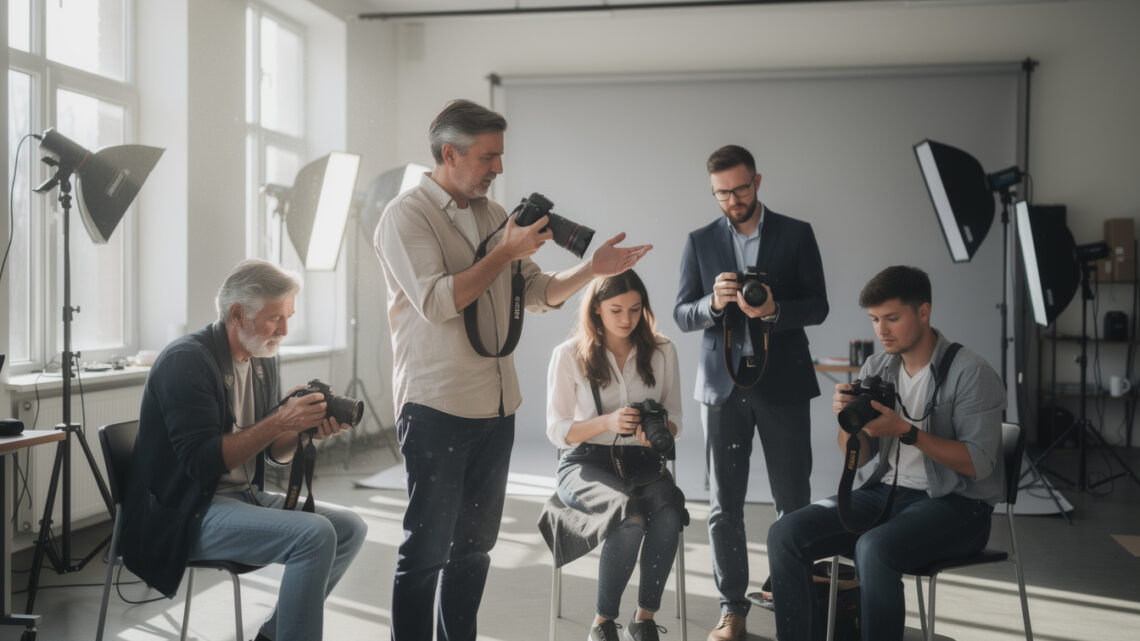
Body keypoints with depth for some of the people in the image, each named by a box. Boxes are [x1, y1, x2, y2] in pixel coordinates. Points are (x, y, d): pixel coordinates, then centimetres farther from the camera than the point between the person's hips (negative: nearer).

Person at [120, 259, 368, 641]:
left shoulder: (262, 360, 8)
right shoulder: (186, 361, -17)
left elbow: (276, 452, 12)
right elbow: (202, 461, -24)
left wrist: (305, 430, -9)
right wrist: (280, 422, -27)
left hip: (245, 497, 9)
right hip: (186, 515, -9)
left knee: (351, 528, -1)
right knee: (315, 535, -26)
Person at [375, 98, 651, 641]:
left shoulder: (493, 214, 14)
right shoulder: (406, 215, -8)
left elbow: (536, 293, 16)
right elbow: (437, 301, -19)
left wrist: (591, 269, 1)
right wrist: (506, 251, -17)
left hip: (495, 407, 7)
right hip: (436, 408, -7)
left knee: (475, 544, 15)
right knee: (427, 550, 0)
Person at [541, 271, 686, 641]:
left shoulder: (662, 352, 7)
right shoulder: (569, 356, -2)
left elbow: (674, 417, 11)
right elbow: (557, 431, -3)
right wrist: (608, 421, -20)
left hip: (643, 462, 3)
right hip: (587, 462, -3)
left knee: (668, 516, -32)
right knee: (632, 517, -34)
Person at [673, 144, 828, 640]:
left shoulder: (796, 235, 4)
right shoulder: (700, 242, 8)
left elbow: (817, 307, 0)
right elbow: (682, 315, 5)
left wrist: (774, 310, -19)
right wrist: (713, 303, -17)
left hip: (783, 383, -1)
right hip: (723, 385, 1)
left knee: (793, 500, 4)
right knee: (724, 504, 3)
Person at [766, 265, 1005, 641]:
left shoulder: (971, 373, -10)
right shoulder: (876, 368, 8)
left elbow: (979, 462, -16)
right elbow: (857, 457, 12)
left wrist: (907, 431, -24)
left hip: (955, 503, -6)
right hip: (887, 492, 6)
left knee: (874, 548, -36)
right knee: (786, 534, -14)